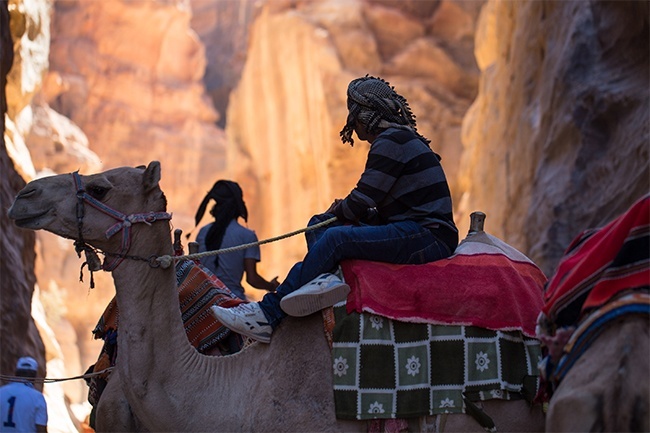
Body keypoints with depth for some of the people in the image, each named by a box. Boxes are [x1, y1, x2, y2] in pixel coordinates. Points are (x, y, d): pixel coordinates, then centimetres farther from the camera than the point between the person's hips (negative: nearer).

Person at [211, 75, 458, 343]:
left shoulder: (391, 142, -10)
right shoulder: (400, 139, 21)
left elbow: (361, 201, -13)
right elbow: (388, 211, 21)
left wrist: (337, 212, 8)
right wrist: (344, 212, 7)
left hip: (429, 237, -10)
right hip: (414, 233, 10)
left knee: (336, 238, -23)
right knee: (319, 224, 7)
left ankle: (267, 316, -19)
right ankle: (324, 279, -22)